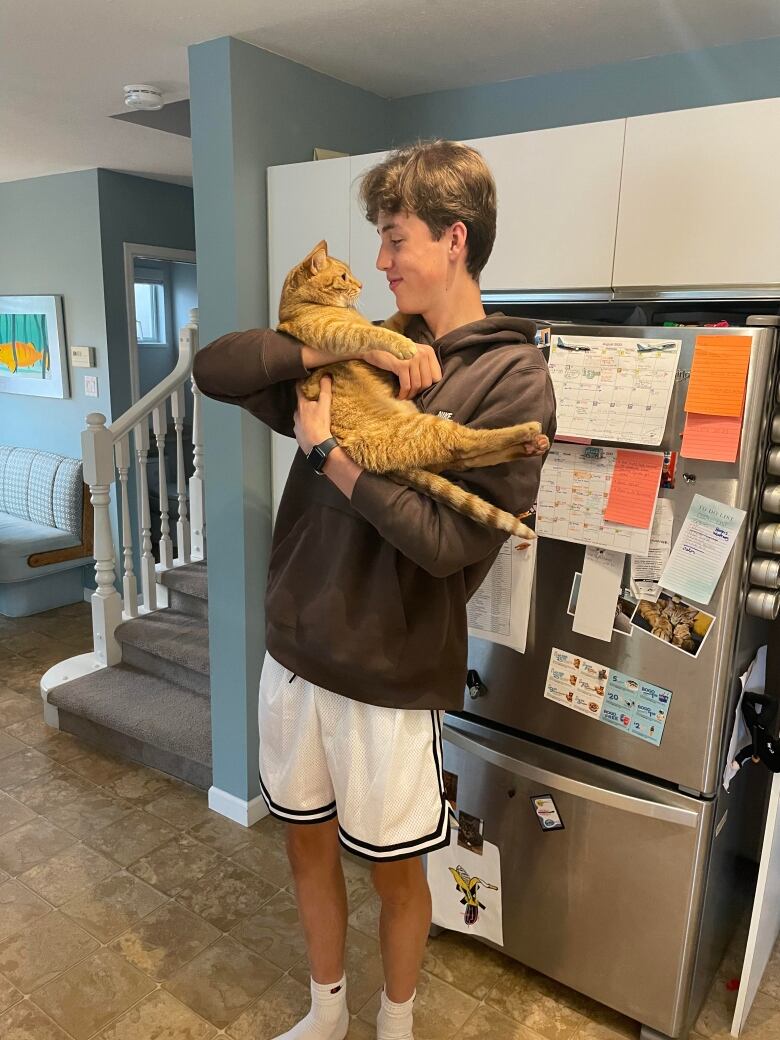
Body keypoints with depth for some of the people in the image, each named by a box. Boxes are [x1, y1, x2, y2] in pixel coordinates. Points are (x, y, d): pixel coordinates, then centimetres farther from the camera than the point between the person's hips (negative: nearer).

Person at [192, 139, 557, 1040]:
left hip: (390, 674, -5)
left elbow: (451, 542, -21)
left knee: (394, 865, 15)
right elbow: (213, 369, -1)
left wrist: (328, 452, -17)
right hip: (295, 652, 6)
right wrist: (340, 346, -13)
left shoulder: (512, 378, -11)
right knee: (307, 839, 21)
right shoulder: (371, 350, 5)